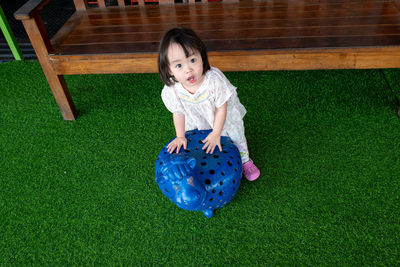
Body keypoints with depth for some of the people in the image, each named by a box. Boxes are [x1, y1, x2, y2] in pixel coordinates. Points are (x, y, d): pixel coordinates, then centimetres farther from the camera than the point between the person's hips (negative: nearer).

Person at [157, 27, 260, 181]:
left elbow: (221, 108, -28)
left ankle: (244, 160, 51)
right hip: (196, 120, 2)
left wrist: (215, 134, -22)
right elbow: (178, 113, -13)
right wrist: (180, 137, -8)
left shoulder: (214, 80, -43)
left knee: (236, 136, 20)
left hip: (222, 117, -1)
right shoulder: (172, 89, -34)